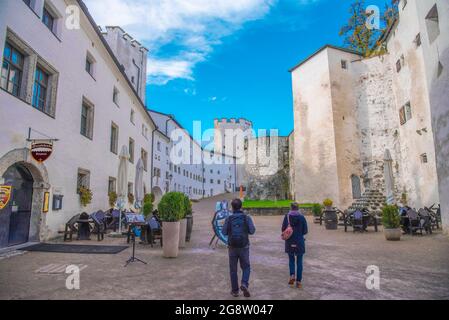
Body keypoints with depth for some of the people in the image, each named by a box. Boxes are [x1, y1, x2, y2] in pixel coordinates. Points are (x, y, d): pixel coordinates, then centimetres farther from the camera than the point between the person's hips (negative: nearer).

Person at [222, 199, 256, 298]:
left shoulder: (229, 219, -7)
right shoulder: (247, 218, -7)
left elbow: (224, 232, -4)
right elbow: (252, 231, -9)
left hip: (232, 247, 0)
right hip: (244, 247, 0)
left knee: (233, 269, 13)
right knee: (246, 267, 15)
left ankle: (235, 290, 18)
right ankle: (244, 284, -7)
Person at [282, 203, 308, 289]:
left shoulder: (287, 217, -6)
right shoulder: (302, 217, -6)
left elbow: (283, 229, -6)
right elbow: (305, 231, -3)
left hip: (290, 242, 0)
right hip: (299, 242, 0)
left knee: (291, 260, 19)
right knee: (299, 262, 12)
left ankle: (292, 275, -1)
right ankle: (299, 281, 14)